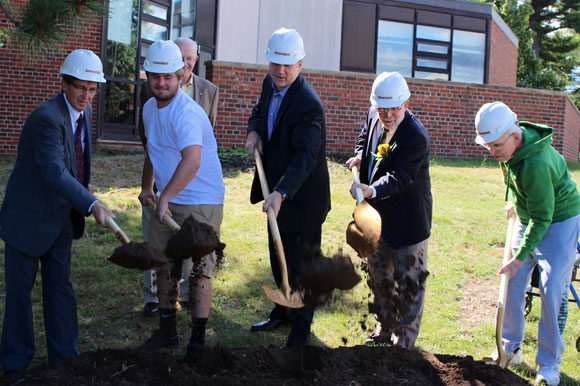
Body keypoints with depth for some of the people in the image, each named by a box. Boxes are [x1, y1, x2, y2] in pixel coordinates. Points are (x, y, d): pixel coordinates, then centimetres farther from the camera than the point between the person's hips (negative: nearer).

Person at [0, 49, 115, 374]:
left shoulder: (85, 112, 1)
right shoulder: (47, 117, -25)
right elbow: (55, 173, -36)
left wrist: (85, 182, 9)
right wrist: (91, 205, -46)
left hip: (62, 217, 7)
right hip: (29, 217, -7)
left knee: (61, 286, 13)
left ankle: (65, 355, 24)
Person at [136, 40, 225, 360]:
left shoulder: (187, 112, -22)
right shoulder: (150, 108, 8)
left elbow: (192, 161, -37)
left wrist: (165, 198, -39)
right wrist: (147, 187, 25)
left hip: (200, 203, -9)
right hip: (165, 201, 9)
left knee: (199, 269, -4)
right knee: (164, 265, 15)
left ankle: (198, 339, 7)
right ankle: (167, 331, 30)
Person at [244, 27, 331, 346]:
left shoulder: (308, 104, -26)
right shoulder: (270, 84, 1)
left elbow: (305, 156, -34)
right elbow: (259, 111, 21)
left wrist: (281, 193, -46)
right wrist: (253, 132, -2)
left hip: (301, 198, -9)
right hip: (276, 192, 9)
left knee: (301, 263, 4)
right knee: (278, 257, 23)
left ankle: (301, 327, 22)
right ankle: (282, 311, 43)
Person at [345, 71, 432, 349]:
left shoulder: (415, 136, -25)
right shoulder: (374, 116, -1)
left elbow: (398, 178, -31)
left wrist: (371, 190, -47)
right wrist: (359, 157, 1)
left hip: (408, 219, -8)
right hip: (377, 214, 8)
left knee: (409, 281, 4)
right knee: (378, 275, 20)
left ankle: (404, 342, 17)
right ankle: (385, 329, 37)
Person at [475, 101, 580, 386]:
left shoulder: (536, 164, -36)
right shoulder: (511, 145, -10)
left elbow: (542, 217, -29)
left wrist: (520, 257, -27)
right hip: (528, 218, 8)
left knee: (551, 292, -9)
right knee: (514, 285, 6)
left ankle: (549, 362, 6)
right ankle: (511, 349, 19)